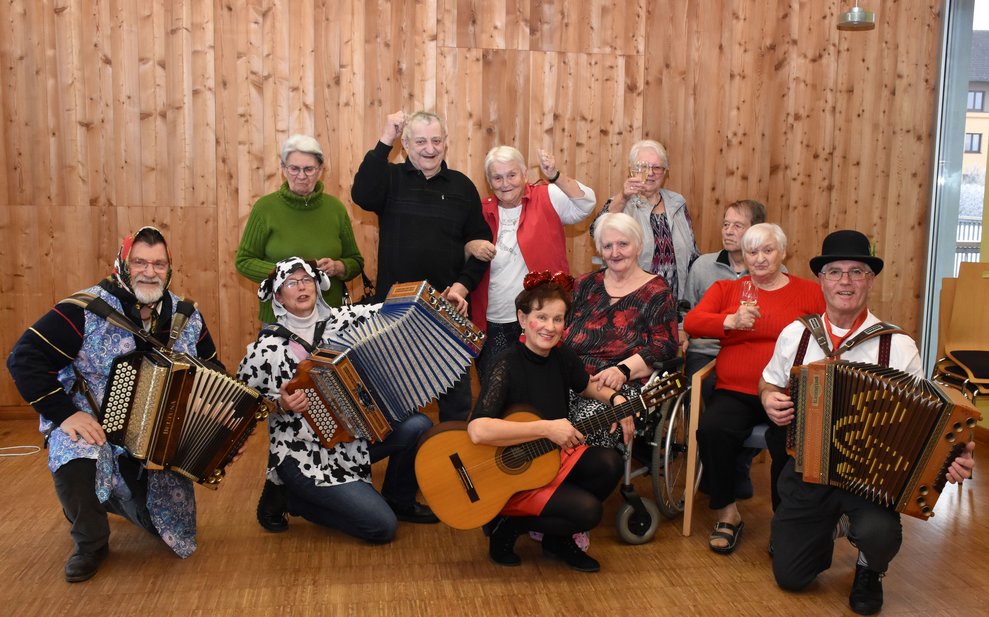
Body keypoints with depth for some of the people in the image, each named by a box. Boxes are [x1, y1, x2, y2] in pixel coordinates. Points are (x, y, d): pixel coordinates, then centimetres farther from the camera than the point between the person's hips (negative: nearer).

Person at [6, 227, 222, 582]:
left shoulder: (188, 318, -3)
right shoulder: (87, 310, -16)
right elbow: (25, 358, -18)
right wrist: (65, 413, -26)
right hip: (93, 427, -3)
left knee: (176, 536, 5)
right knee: (74, 464, -38)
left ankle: (119, 498, 36)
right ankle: (90, 544, -6)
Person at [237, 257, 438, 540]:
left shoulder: (340, 320, -1)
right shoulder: (267, 348, -12)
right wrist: (280, 403, -23)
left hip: (351, 434, 5)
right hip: (305, 454, -5)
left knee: (418, 427, -19)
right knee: (382, 527, -11)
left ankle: (399, 501, 10)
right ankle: (286, 496, 8)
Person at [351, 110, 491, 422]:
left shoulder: (461, 185, 6)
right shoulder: (390, 178, 1)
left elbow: (480, 243, 5)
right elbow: (362, 195, -21)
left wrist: (463, 285, -8)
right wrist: (385, 141, -20)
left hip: (448, 306, 1)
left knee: (456, 389, 11)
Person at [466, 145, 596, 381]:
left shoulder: (547, 199, 1)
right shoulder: (482, 211, 7)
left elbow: (585, 205, -15)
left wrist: (555, 176, -27)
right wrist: (470, 246, -9)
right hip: (494, 325, 2)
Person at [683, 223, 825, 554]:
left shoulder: (809, 291, 13)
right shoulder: (725, 288, 14)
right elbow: (691, 321, -2)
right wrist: (731, 321, -19)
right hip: (735, 393, 1)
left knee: (789, 440, -31)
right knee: (711, 429, -29)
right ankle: (728, 513, -5)